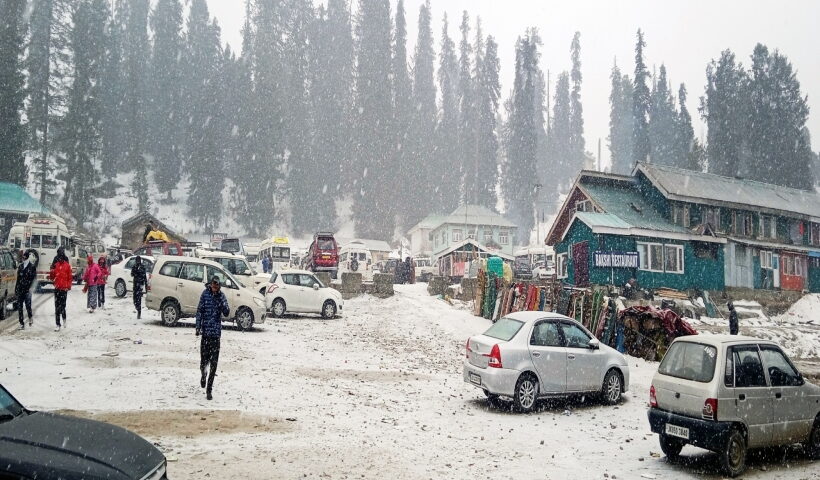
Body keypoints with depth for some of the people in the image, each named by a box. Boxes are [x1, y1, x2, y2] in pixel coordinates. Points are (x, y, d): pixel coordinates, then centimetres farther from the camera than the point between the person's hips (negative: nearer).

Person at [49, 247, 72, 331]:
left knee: (62, 305, -2)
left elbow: (70, 277, 2)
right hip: (57, 287, 3)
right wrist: (51, 272, -12)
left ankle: (64, 319, 28)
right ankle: (58, 325, 6)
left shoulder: (67, 265, 0)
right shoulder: (55, 265, 7)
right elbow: (52, 277, 7)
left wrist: (68, 286, -5)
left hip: (64, 288, -3)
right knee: (57, 306, 2)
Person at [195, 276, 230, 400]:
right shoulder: (205, 294, -1)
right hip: (205, 331, 0)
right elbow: (199, 311, 2)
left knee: (214, 362, -2)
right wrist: (198, 327, -3)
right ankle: (203, 375, 39)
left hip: (216, 332, 0)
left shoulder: (222, 296, 1)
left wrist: (221, 301, -20)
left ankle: (209, 389, 7)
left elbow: (226, 313, -6)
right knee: (204, 358, 3)